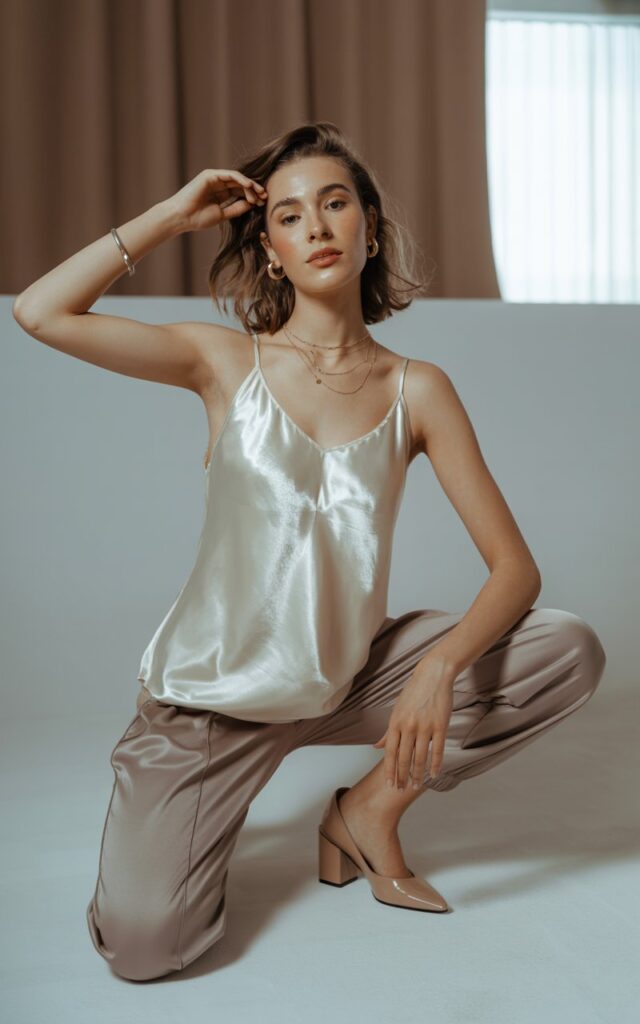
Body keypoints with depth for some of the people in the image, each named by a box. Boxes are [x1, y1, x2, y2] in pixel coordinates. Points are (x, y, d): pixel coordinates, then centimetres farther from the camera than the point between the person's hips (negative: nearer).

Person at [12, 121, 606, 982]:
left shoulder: (415, 390, -4)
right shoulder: (226, 362, -5)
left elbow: (516, 568, -9)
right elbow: (40, 312, -17)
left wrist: (442, 664, -28)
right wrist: (175, 215, -11)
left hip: (348, 678, 2)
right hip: (212, 694, -2)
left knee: (573, 650, -14)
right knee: (143, 944, -20)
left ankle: (373, 804, 2)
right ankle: (194, 816, 15)